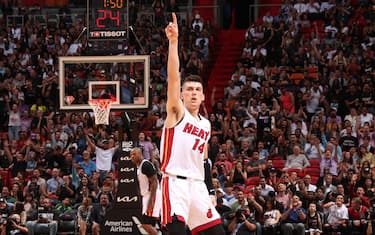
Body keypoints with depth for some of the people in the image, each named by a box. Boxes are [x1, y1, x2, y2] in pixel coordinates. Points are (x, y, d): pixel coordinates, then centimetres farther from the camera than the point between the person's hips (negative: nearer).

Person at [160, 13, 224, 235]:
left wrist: (210, 192, 19)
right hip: (175, 182, -7)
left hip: (198, 184, 7)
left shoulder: (206, 124, 19)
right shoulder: (176, 112, 0)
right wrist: (173, 41, -24)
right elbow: (173, 76, -13)